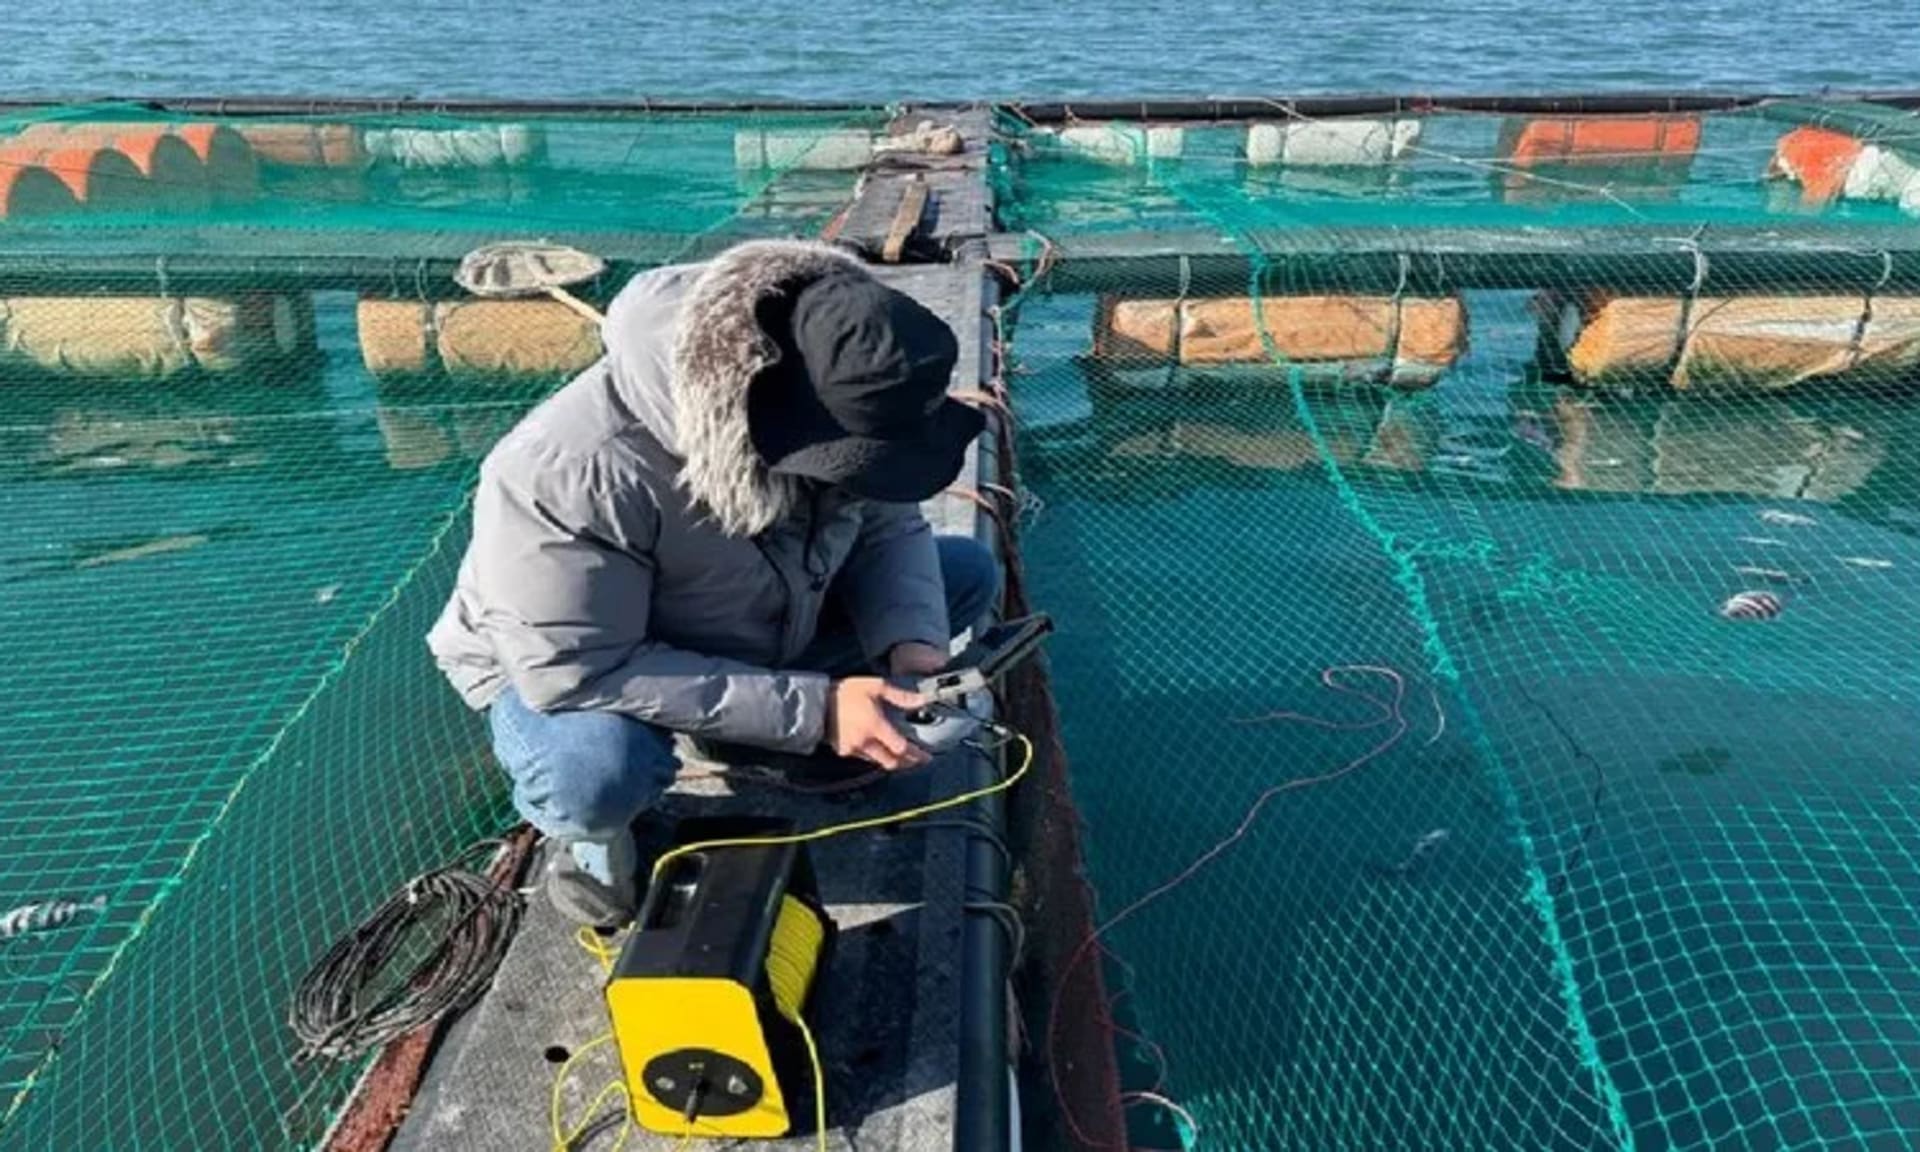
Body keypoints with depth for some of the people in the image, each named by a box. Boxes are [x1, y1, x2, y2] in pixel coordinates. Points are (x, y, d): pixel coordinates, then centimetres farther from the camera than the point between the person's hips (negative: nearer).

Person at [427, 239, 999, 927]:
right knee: (596, 769, -41)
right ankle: (595, 833, -2)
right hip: (559, 664, -5)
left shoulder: (837, 410, -22)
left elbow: (889, 526, -6)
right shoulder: (567, 474, -39)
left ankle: (763, 736, 5)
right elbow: (579, 673, -36)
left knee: (969, 573, -4)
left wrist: (909, 643, -26)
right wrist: (810, 709, -37)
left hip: (756, 626, 6)